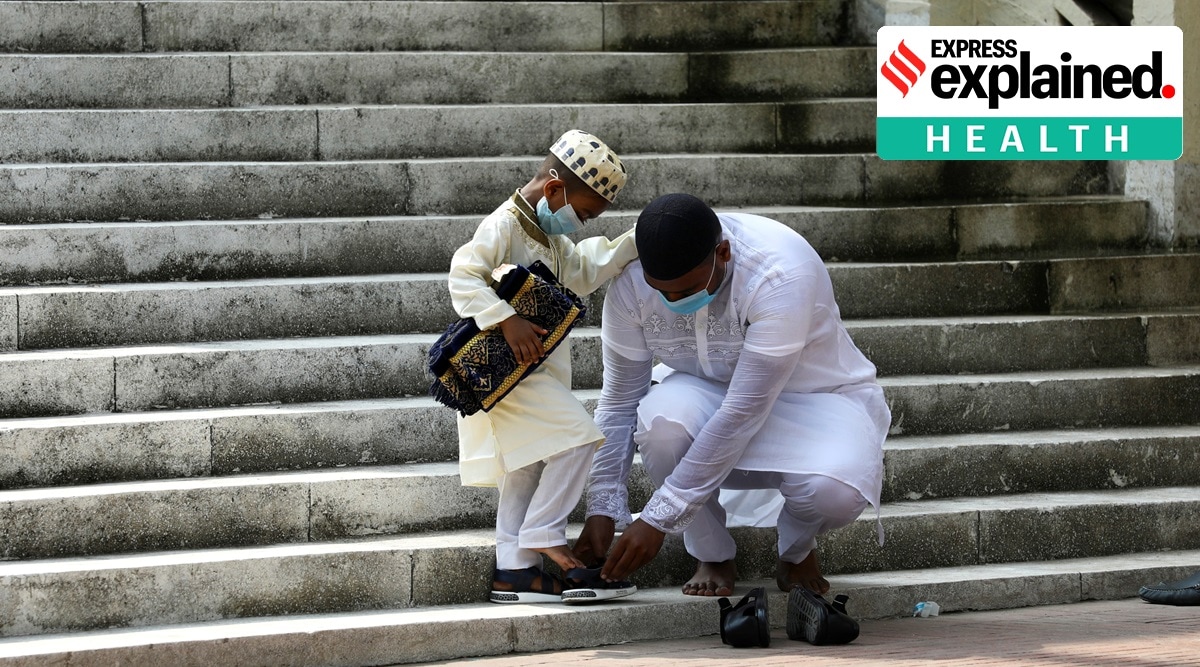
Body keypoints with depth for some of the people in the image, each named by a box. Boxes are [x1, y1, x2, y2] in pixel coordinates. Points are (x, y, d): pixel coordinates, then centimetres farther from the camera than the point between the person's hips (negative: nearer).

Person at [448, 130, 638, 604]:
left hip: (538, 365, 11)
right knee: (576, 437, -18)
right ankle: (544, 537, -14)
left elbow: (582, 272, 29)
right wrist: (508, 321, -33)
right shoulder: (503, 226, -15)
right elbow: (464, 276, -25)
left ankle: (514, 572, 11)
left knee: (524, 471, 9)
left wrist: (632, 244, 20)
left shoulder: (550, 236, 16)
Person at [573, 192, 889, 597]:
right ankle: (713, 557, -7)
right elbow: (620, 400, -8)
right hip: (709, 394, 3)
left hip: (814, 398, -3)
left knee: (834, 489, -37)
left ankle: (797, 548, 2)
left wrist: (659, 519, -35)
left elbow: (742, 415, -36)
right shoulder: (631, 283, -20)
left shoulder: (782, 276, -35)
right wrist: (602, 510, -14)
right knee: (660, 422, -34)